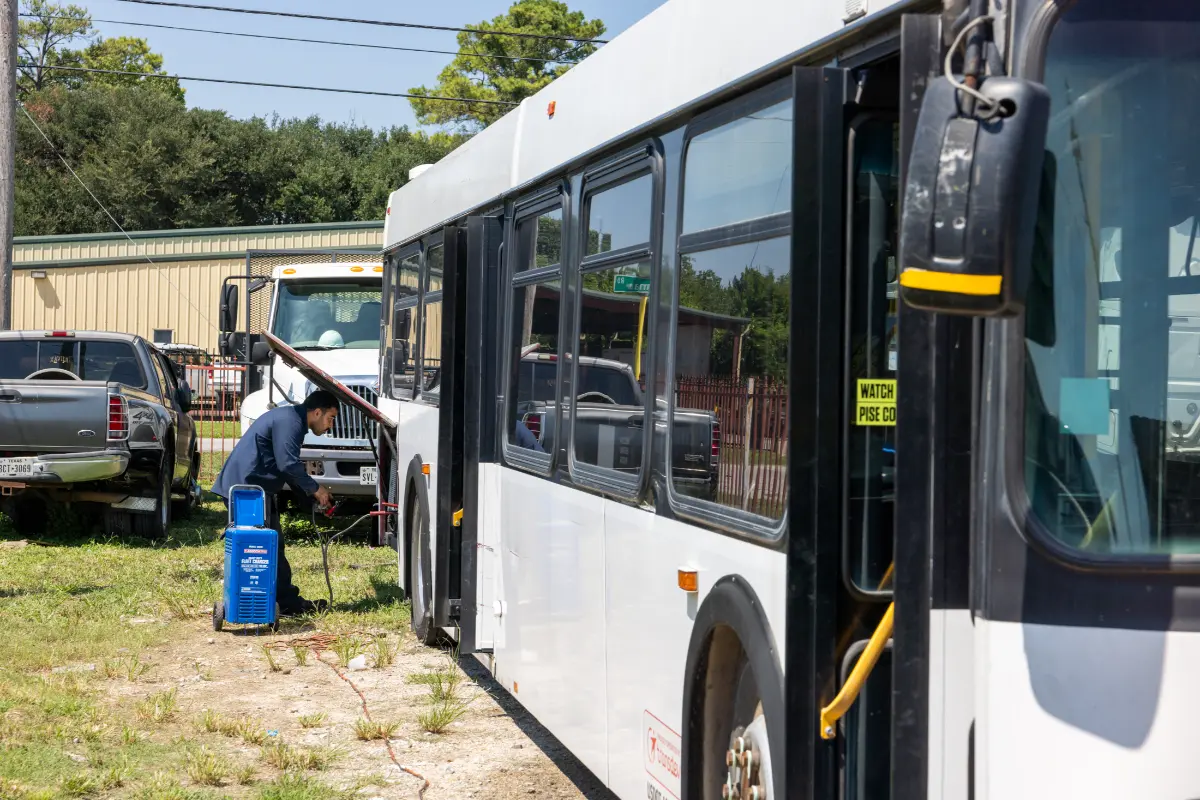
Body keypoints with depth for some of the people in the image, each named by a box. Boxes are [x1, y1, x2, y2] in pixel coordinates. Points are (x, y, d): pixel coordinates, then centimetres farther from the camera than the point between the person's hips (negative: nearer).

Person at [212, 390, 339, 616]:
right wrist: (315, 489, -9)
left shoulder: (290, 420, 20)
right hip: (249, 487, -11)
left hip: (243, 487, 11)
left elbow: (289, 467, 24)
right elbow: (288, 464, -21)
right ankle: (288, 603, -4)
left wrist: (312, 497, 17)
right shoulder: (289, 422, -14)